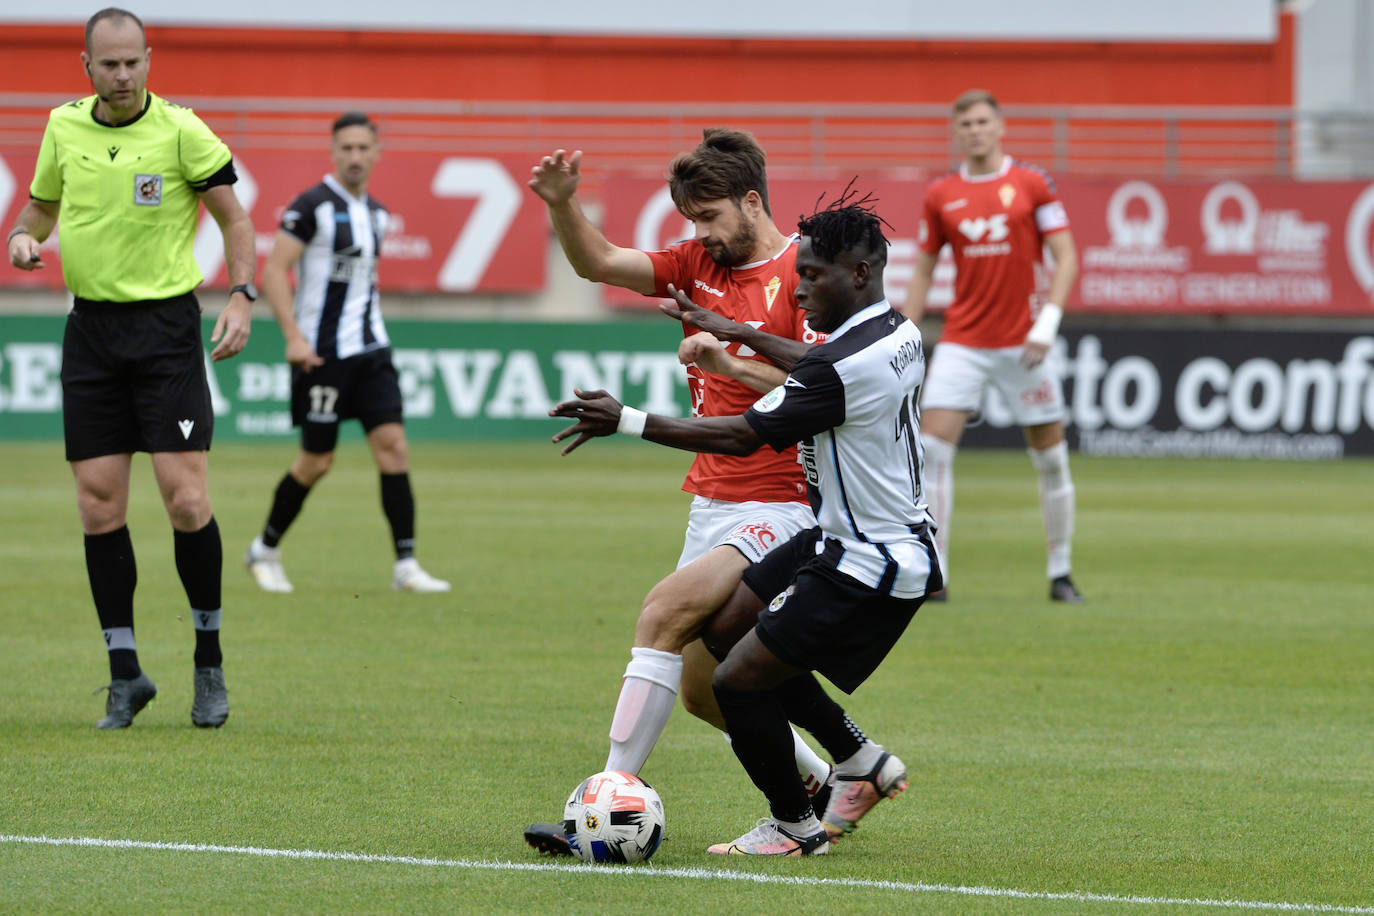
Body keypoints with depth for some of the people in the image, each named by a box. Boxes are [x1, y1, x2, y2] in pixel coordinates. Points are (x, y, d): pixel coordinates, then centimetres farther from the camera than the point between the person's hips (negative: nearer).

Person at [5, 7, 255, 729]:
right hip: (91, 324, 4)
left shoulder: (181, 130, -6)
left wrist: (241, 298, -12)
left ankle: (209, 662, 8)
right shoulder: (64, 128, 6)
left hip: (166, 324, -4)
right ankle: (125, 675, 8)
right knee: (99, 507, -1)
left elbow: (235, 218, 1)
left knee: (186, 500, -10)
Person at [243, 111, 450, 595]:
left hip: (370, 348, 6)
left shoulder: (376, 213, 12)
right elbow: (273, 271, -14)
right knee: (316, 461, 0)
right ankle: (265, 551, 21)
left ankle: (406, 566, -8)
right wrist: (294, 336, -22)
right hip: (322, 352, -6)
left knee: (392, 443, -7)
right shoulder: (313, 205, -10)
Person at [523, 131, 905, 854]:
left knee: (663, 614, -24)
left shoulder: (803, 272, -9)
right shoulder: (698, 264, 11)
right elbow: (598, 264, 1)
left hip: (777, 509, -8)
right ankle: (832, 783, 27)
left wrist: (727, 356, -23)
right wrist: (562, 205, -16)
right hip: (710, 504, 8)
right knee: (701, 688, 10)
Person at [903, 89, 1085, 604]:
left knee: (1050, 455, 3)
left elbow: (1065, 258, -1)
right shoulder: (940, 196, 6)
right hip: (962, 342, 1)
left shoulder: (1032, 184, 0)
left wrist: (1048, 322, -13)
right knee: (933, 445, -13)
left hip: (1022, 344, -1)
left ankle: (1060, 573, 16)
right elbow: (923, 271, 13)